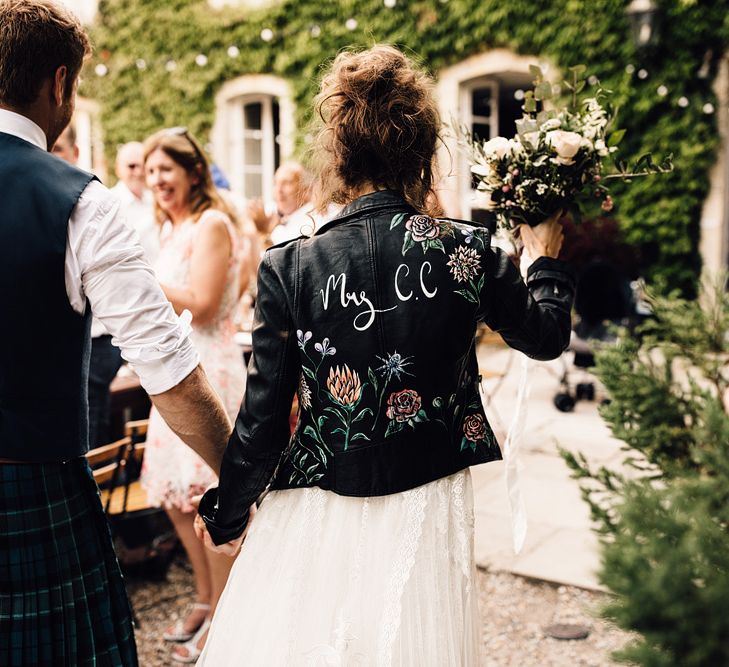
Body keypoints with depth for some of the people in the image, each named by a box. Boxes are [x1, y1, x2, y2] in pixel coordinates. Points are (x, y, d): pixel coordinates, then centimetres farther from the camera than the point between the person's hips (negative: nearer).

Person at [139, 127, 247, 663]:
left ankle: (220, 616, 13)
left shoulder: (211, 223, -11)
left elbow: (200, 304, -18)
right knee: (176, 493, 14)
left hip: (210, 370, -9)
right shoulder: (172, 227, 16)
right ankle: (206, 599, 31)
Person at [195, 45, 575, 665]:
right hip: (426, 516, 1)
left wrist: (225, 515, 9)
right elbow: (547, 335, 6)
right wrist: (546, 258, 25)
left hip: (317, 516, -1)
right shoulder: (467, 249, -11)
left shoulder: (290, 267, -13)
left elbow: (262, 418, -8)